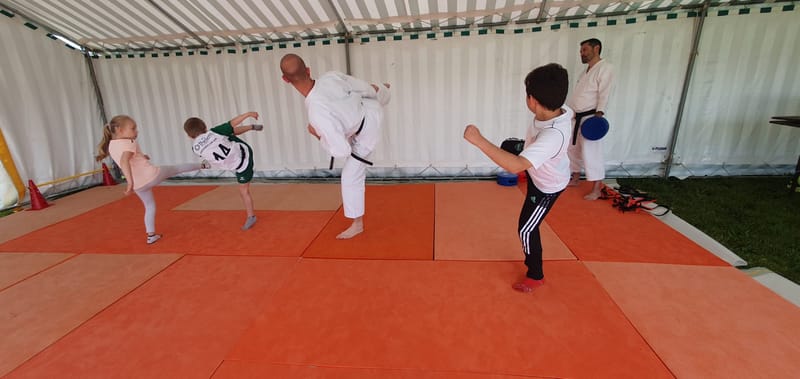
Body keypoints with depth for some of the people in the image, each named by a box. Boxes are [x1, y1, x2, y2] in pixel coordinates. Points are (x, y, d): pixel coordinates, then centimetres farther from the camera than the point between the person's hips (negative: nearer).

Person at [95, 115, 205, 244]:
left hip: (138, 184, 8)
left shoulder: (111, 145, 14)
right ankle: (201, 165, 33)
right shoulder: (128, 143, -12)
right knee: (178, 168, 15)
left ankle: (151, 235, 22)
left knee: (149, 207, 22)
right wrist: (130, 182, -35)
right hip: (151, 175, -8)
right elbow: (124, 162, -29)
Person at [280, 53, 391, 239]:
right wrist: (376, 89, 16)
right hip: (371, 111, 6)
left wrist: (317, 134, -19)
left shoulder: (317, 112, -44)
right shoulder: (330, 76, -28)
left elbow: (341, 150, -37)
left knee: (351, 178, 6)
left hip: (363, 134, -5)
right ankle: (383, 91, 80)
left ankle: (357, 224, 23)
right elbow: (366, 88, -10)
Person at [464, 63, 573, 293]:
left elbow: (516, 166, -59)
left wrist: (479, 140, -61)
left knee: (526, 229, 6)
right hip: (538, 173, 8)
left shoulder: (553, 136, -48)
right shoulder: (560, 110, -22)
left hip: (547, 187, -7)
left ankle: (535, 276, 29)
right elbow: (571, 114, 5)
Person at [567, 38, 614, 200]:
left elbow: (604, 93, -18)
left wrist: (599, 113, -29)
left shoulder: (605, 68, -8)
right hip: (577, 117, 9)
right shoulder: (585, 72, 18)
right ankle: (575, 179, 32)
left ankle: (596, 190, -3)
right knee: (573, 149, 15)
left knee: (591, 152, -10)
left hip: (592, 117, -9)